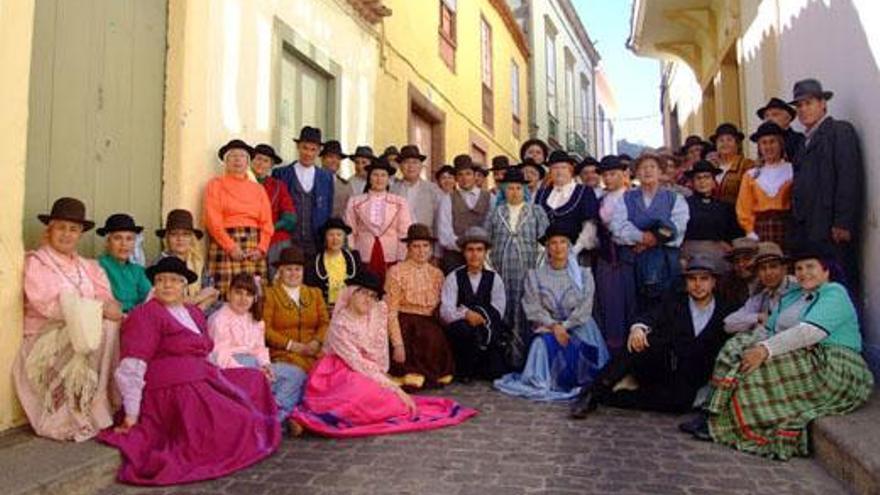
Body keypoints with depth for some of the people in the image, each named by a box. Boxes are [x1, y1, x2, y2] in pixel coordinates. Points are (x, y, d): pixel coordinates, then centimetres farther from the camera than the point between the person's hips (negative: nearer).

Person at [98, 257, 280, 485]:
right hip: (173, 391, -9)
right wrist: (131, 416, -18)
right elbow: (131, 367, -15)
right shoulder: (146, 314, -9)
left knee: (255, 380, 11)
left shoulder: (195, 314, 17)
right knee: (234, 426, -20)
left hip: (202, 382, 9)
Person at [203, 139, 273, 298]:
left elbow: (267, 222, 11)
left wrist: (261, 248, -5)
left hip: (254, 246, 3)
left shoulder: (258, 188, 19)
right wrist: (231, 247, -13)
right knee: (226, 293, -11)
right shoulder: (216, 185, 10)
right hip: (225, 244, -3)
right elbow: (213, 221, -2)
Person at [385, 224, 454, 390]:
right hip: (405, 326, -5)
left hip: (430, 328, 5)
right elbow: (391, 312, -8)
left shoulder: (437, 274, 10)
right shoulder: (396, 272, -4)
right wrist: (397, 344, -17)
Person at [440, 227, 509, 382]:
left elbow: (497, 313, -1)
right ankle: (464, 369, -9)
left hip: (488, 332, 2)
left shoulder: (494, 279, 6)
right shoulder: (453, 278, 1)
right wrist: (466, 314, -29)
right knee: (463, 328, -35)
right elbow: (445, 311, -11)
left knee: (496, 372, -18)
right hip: (459, 333, -1)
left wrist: (480, 318, -17)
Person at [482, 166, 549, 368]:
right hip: (501, 273, 2)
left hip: (527, 272, -1)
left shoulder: (536, 211, 9)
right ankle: (502, 359, 11)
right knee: (502, 316, 2)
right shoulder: (495, 213, 12)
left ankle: (520, 360, 4)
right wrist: (489, 266, 3)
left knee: (523, 317, -3)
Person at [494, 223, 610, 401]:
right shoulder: (535, 275, 7)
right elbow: (534, 308, -3)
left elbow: (585, 308, -2)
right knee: (546, 342, -31)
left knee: (577, 346, -30)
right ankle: (544, 384, -16)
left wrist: (565, 326, -13)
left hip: (577, 326, 0)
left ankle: (578, 384, -8)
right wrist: (554, 326, -17)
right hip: (547, 327, 0)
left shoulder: (583, 274, 7)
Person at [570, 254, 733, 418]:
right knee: (638, 341, -31)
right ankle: (592, 393, -31)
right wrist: (639, 327, -33)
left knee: (682, 400, -34)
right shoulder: (672, 300, 9)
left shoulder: (724, 313, 10)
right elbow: (652, 316, -11)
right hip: (656, 369, 0)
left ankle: (605, 397, -28)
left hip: (687, 383, 0)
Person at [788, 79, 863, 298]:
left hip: (832, 230, -7)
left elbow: (849, 178, -10)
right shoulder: (807, 140, 22)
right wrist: (797, 226, 9)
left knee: (841, 284, -5)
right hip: (807, 229, 7)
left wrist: (843, 223, -18)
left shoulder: (840, 130, 1)